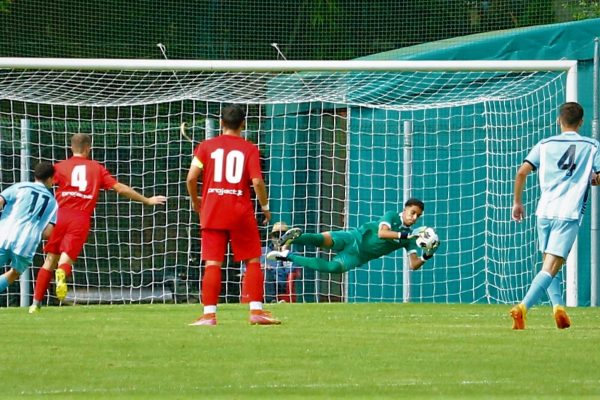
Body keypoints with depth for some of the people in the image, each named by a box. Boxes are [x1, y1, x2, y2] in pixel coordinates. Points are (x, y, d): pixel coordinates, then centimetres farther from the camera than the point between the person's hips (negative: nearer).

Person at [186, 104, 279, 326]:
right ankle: (256, 310, 1)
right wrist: (265, 207, 6)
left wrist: (195, 200, 14)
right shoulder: (249, 149, 1)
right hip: (241, 212, -1)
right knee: (253, 261, 8)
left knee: (212, 264, 0)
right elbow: (257, 181, -9)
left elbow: (191, 177, -3)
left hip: (212, 212, 1)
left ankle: (209, 314, -6)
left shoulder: (206, 146, 4)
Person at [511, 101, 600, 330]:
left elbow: (522, 172, 2)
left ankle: (558, 306, 3)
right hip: (569, 214, -3)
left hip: (545, 211, 3)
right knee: (550, 268, -9)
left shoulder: (545, 145, 9)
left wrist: (517, 202, 13)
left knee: (548, 265, 20)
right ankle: (523, 307, -27)